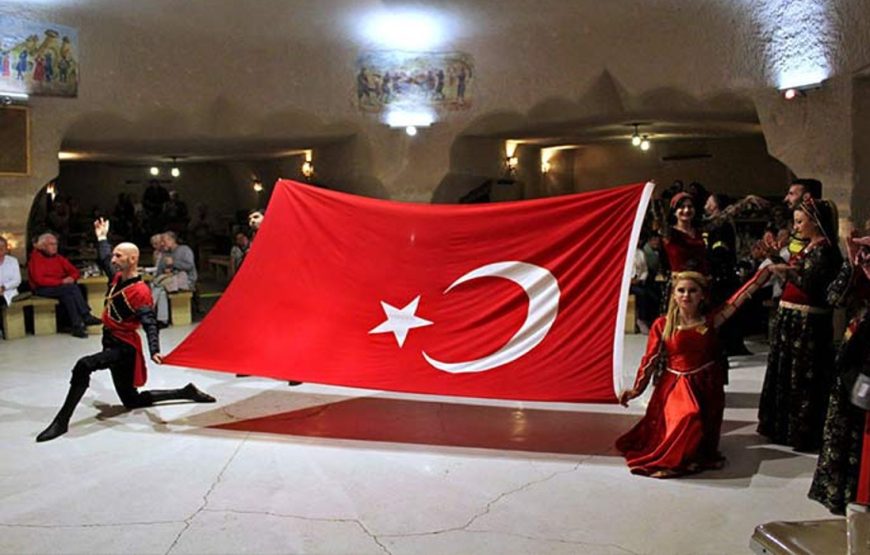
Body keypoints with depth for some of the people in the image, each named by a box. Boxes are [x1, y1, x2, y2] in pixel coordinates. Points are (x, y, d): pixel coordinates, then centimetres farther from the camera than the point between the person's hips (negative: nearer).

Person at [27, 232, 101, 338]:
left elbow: (75, 271, 13)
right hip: (43, 289, -5)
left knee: (67, 294, -31)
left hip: (61, 288, 5)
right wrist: (61, 282, -23)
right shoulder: (36, 258, -6)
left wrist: (72, 278, -12)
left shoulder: (58, 258, 12)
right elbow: (39, 280, -17)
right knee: (72, 288, -29)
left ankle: (77, 326, -34)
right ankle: (86, 317, -27)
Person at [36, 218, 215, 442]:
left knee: (83, 365, -30)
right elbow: (105, 262, 27)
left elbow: (150, 323, -27)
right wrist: (102, 238, 36)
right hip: (111, 342, 9)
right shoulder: (117, 278, 4)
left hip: (125, 347, -9)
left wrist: (154, 350, -42)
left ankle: (62, 421, -24)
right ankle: (186, 392, 21)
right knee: (133, 401, 14)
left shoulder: (140, 291, -19)